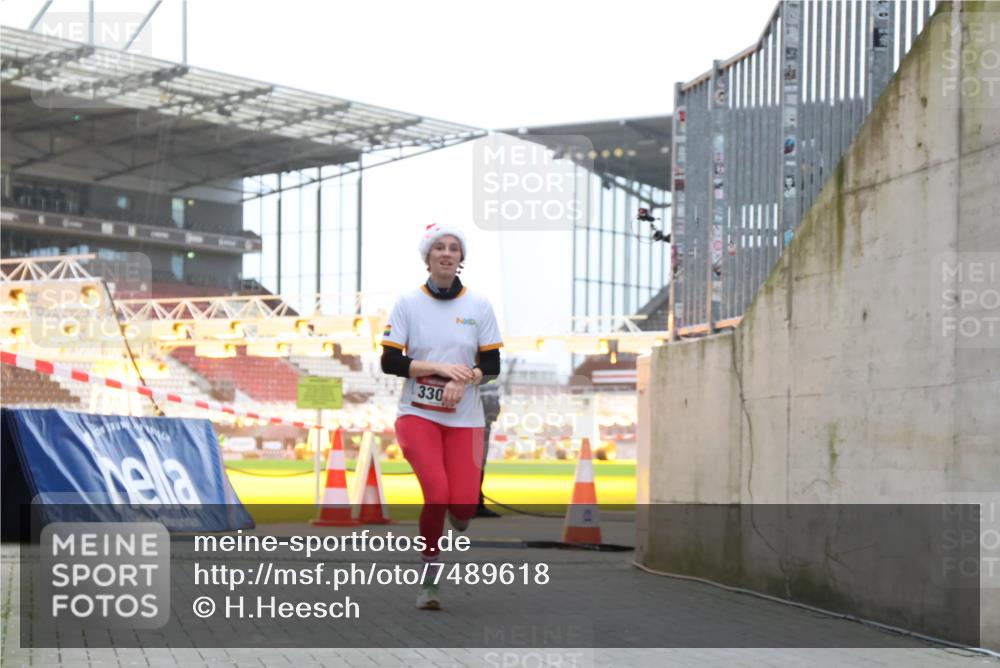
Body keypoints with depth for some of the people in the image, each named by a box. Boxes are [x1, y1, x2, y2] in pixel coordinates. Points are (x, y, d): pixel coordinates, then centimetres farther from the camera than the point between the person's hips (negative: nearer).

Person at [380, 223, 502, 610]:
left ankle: (459, 518, 30)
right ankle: (429, 580, -3)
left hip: (464, 418, 2)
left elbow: (492, 365, 4)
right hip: (418, 414, -2)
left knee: (463, 504, -11)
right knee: (437, 493, -21)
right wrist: (439, 367, -15)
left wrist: (464, 380, -15)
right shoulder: (408, 303, 0)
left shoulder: (478, 306, 4)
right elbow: (389, 362, -4)